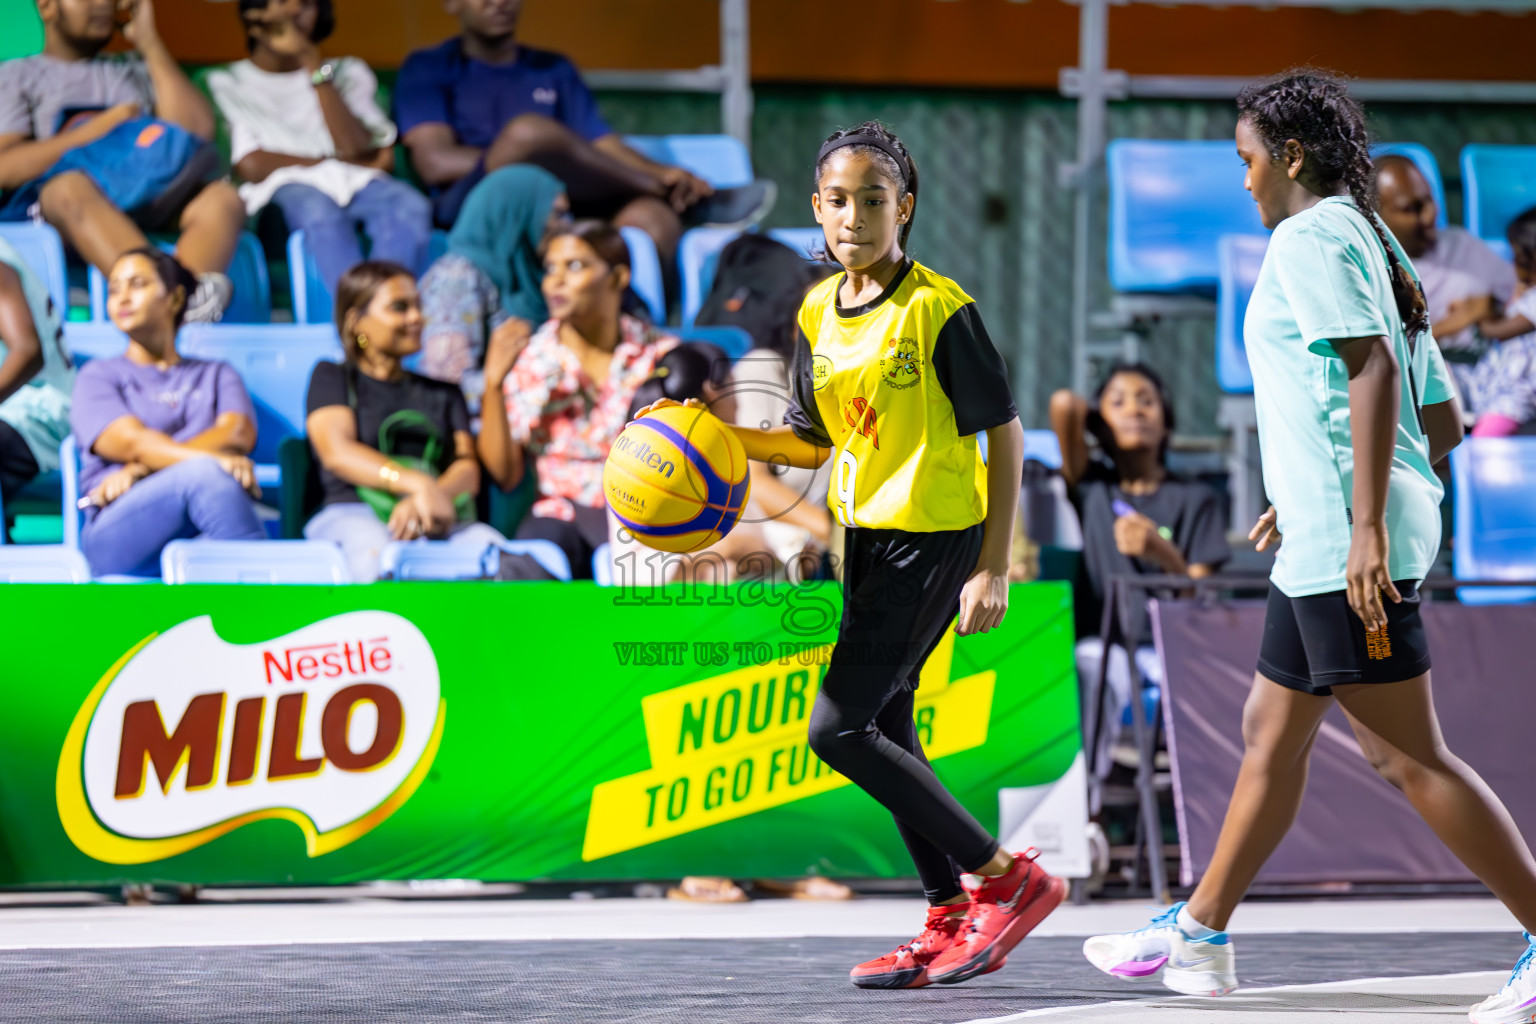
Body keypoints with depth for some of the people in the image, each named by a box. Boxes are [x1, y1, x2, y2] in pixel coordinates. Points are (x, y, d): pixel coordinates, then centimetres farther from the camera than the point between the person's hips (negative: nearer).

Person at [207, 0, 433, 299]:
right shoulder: (227, 83, 15)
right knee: (320, 209, -40)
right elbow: (251, 166, -2)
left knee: (411, 205, -33)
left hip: (354, 185, 3)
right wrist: (341, 160, 0)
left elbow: (355, 148, 1)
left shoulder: (347, 73, 22)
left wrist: (313, 63, -2)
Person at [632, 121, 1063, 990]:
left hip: (934, 536, -8)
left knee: (838, 730, -12)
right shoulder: (819, 314, 7)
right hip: (867, 532, 8)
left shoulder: (939, 308, -15)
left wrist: (993, 568, -16)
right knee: (885, 729, 12)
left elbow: (1006, 433, -12)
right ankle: (952, 919, 21)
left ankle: (1007, 876, -5)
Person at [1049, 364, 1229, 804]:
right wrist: (1083, 413, 24)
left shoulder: (1193, 499, 15)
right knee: (1100, 675, -38)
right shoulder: (1090, 484, 18)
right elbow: (1064, 404, 2)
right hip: (1101, 638, -1)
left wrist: (1166, 556, -18)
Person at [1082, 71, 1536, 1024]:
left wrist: (1365, 524, -26)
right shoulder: (1373, 244, 19)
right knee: (1270, 735, 17)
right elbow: (1444, 422, 20)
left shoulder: (1311, 237, -9)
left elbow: (1374, 370, -22)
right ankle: (1200, 935, 26)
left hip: (1346, 547, -10)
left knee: (1408, 756, -8)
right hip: (1326, 543, 10)